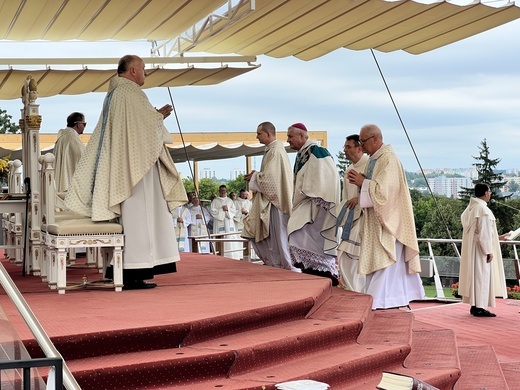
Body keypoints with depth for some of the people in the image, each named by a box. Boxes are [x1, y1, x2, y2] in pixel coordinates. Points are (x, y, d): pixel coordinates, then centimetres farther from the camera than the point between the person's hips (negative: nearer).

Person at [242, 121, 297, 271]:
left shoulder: (275, 151, -17)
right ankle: (274, 265, 18)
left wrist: (253, 177, -7)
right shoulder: (272, 150, 15)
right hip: (271, 199, 10)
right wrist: (255, 175, 7)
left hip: (276, 201, -10)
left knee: (279, 235, -4)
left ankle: (291, 268, 4)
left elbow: (269, 177, -22)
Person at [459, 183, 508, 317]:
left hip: (471, 248, 9)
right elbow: (484, 232, -20)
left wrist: (497, 237, 24)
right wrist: (489, 251, -16)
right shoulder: (483, 209, -17)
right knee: (482, 275, -5)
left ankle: (474, 305, 16)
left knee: (474, 275, 12)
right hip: (480, 249, -9)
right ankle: (479, 307, -4)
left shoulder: (470, 208, 11)